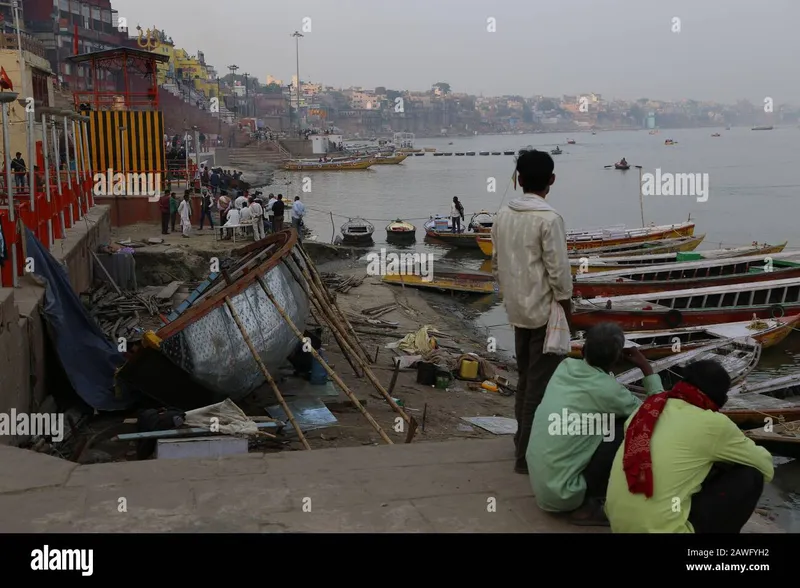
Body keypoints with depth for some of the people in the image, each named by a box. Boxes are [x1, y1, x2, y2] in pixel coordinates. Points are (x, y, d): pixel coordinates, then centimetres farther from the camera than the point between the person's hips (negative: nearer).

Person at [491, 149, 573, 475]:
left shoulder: (503, 215, 4)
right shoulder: (549, 219, -17)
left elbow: (497, 263, 11)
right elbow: (558, 271, -17)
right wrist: (567, 311, -6)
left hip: (518, 310, 7)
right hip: (545, 311, -7)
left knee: (525, 379, 18)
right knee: (541, 384, -1)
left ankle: (523, 441, 28)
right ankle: (529, 453, 2)